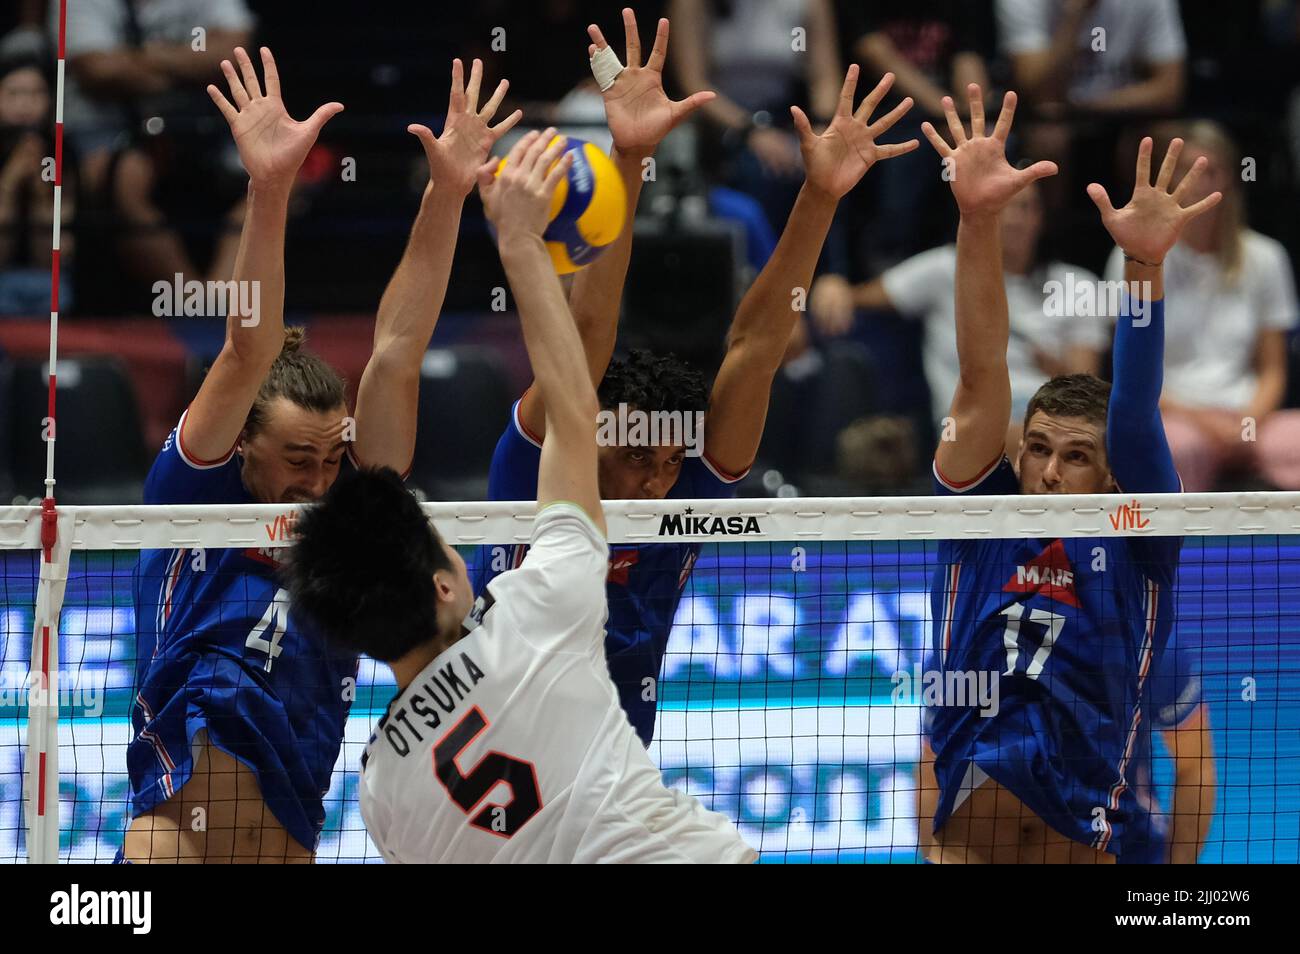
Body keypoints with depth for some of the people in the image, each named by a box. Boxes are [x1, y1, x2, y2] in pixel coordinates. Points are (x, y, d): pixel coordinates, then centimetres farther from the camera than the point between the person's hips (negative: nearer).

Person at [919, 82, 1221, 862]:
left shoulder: (1137, 546, 5)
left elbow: (1135, 417, -7)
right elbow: (982, 377, -1)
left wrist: (1146, 265, -21)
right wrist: (978, 221, -9)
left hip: (1081, 835, -1)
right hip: (963, 832, 1)